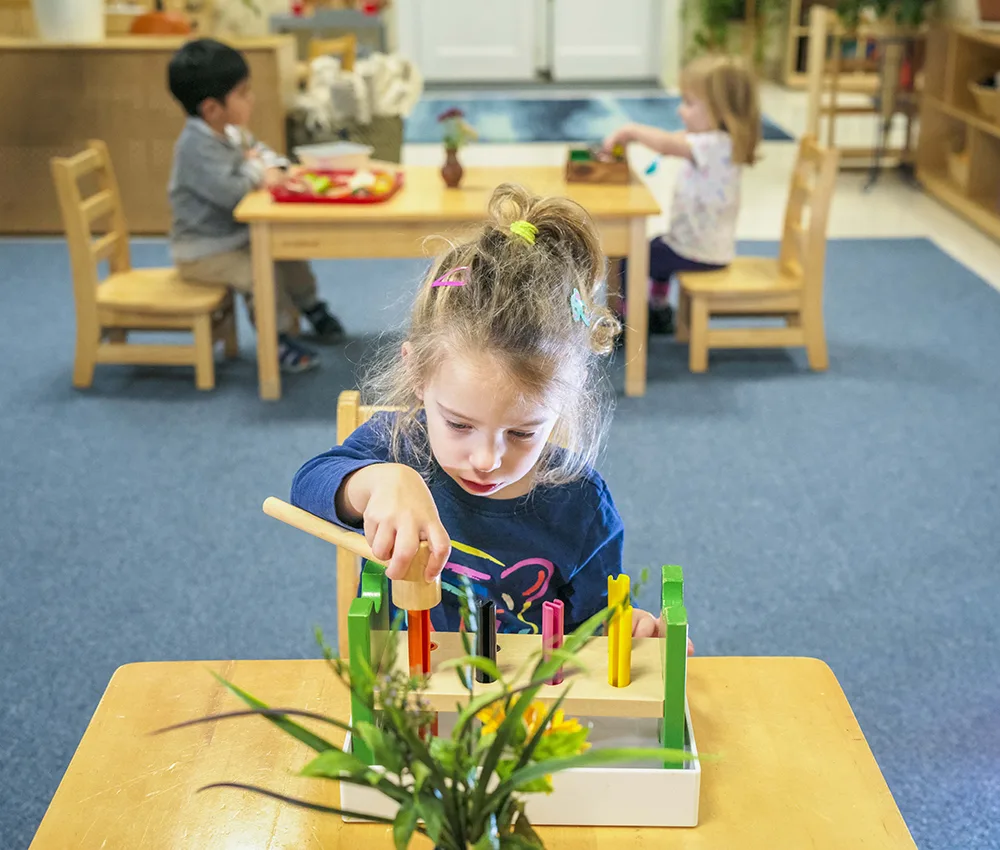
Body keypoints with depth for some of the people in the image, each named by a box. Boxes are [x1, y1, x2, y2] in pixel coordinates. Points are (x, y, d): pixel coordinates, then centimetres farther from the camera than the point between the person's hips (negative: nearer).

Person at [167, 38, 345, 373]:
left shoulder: (233, 132, 2)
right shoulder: (196, 145, -28)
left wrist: (272, 168, -6)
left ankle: (310, 307, 33)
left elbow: (261, 151, 18)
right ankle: (278, 337, -4)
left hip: (236, 234, 9)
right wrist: (255, 169, -16)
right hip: (203, 252, -9)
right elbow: (229, 192, -36)